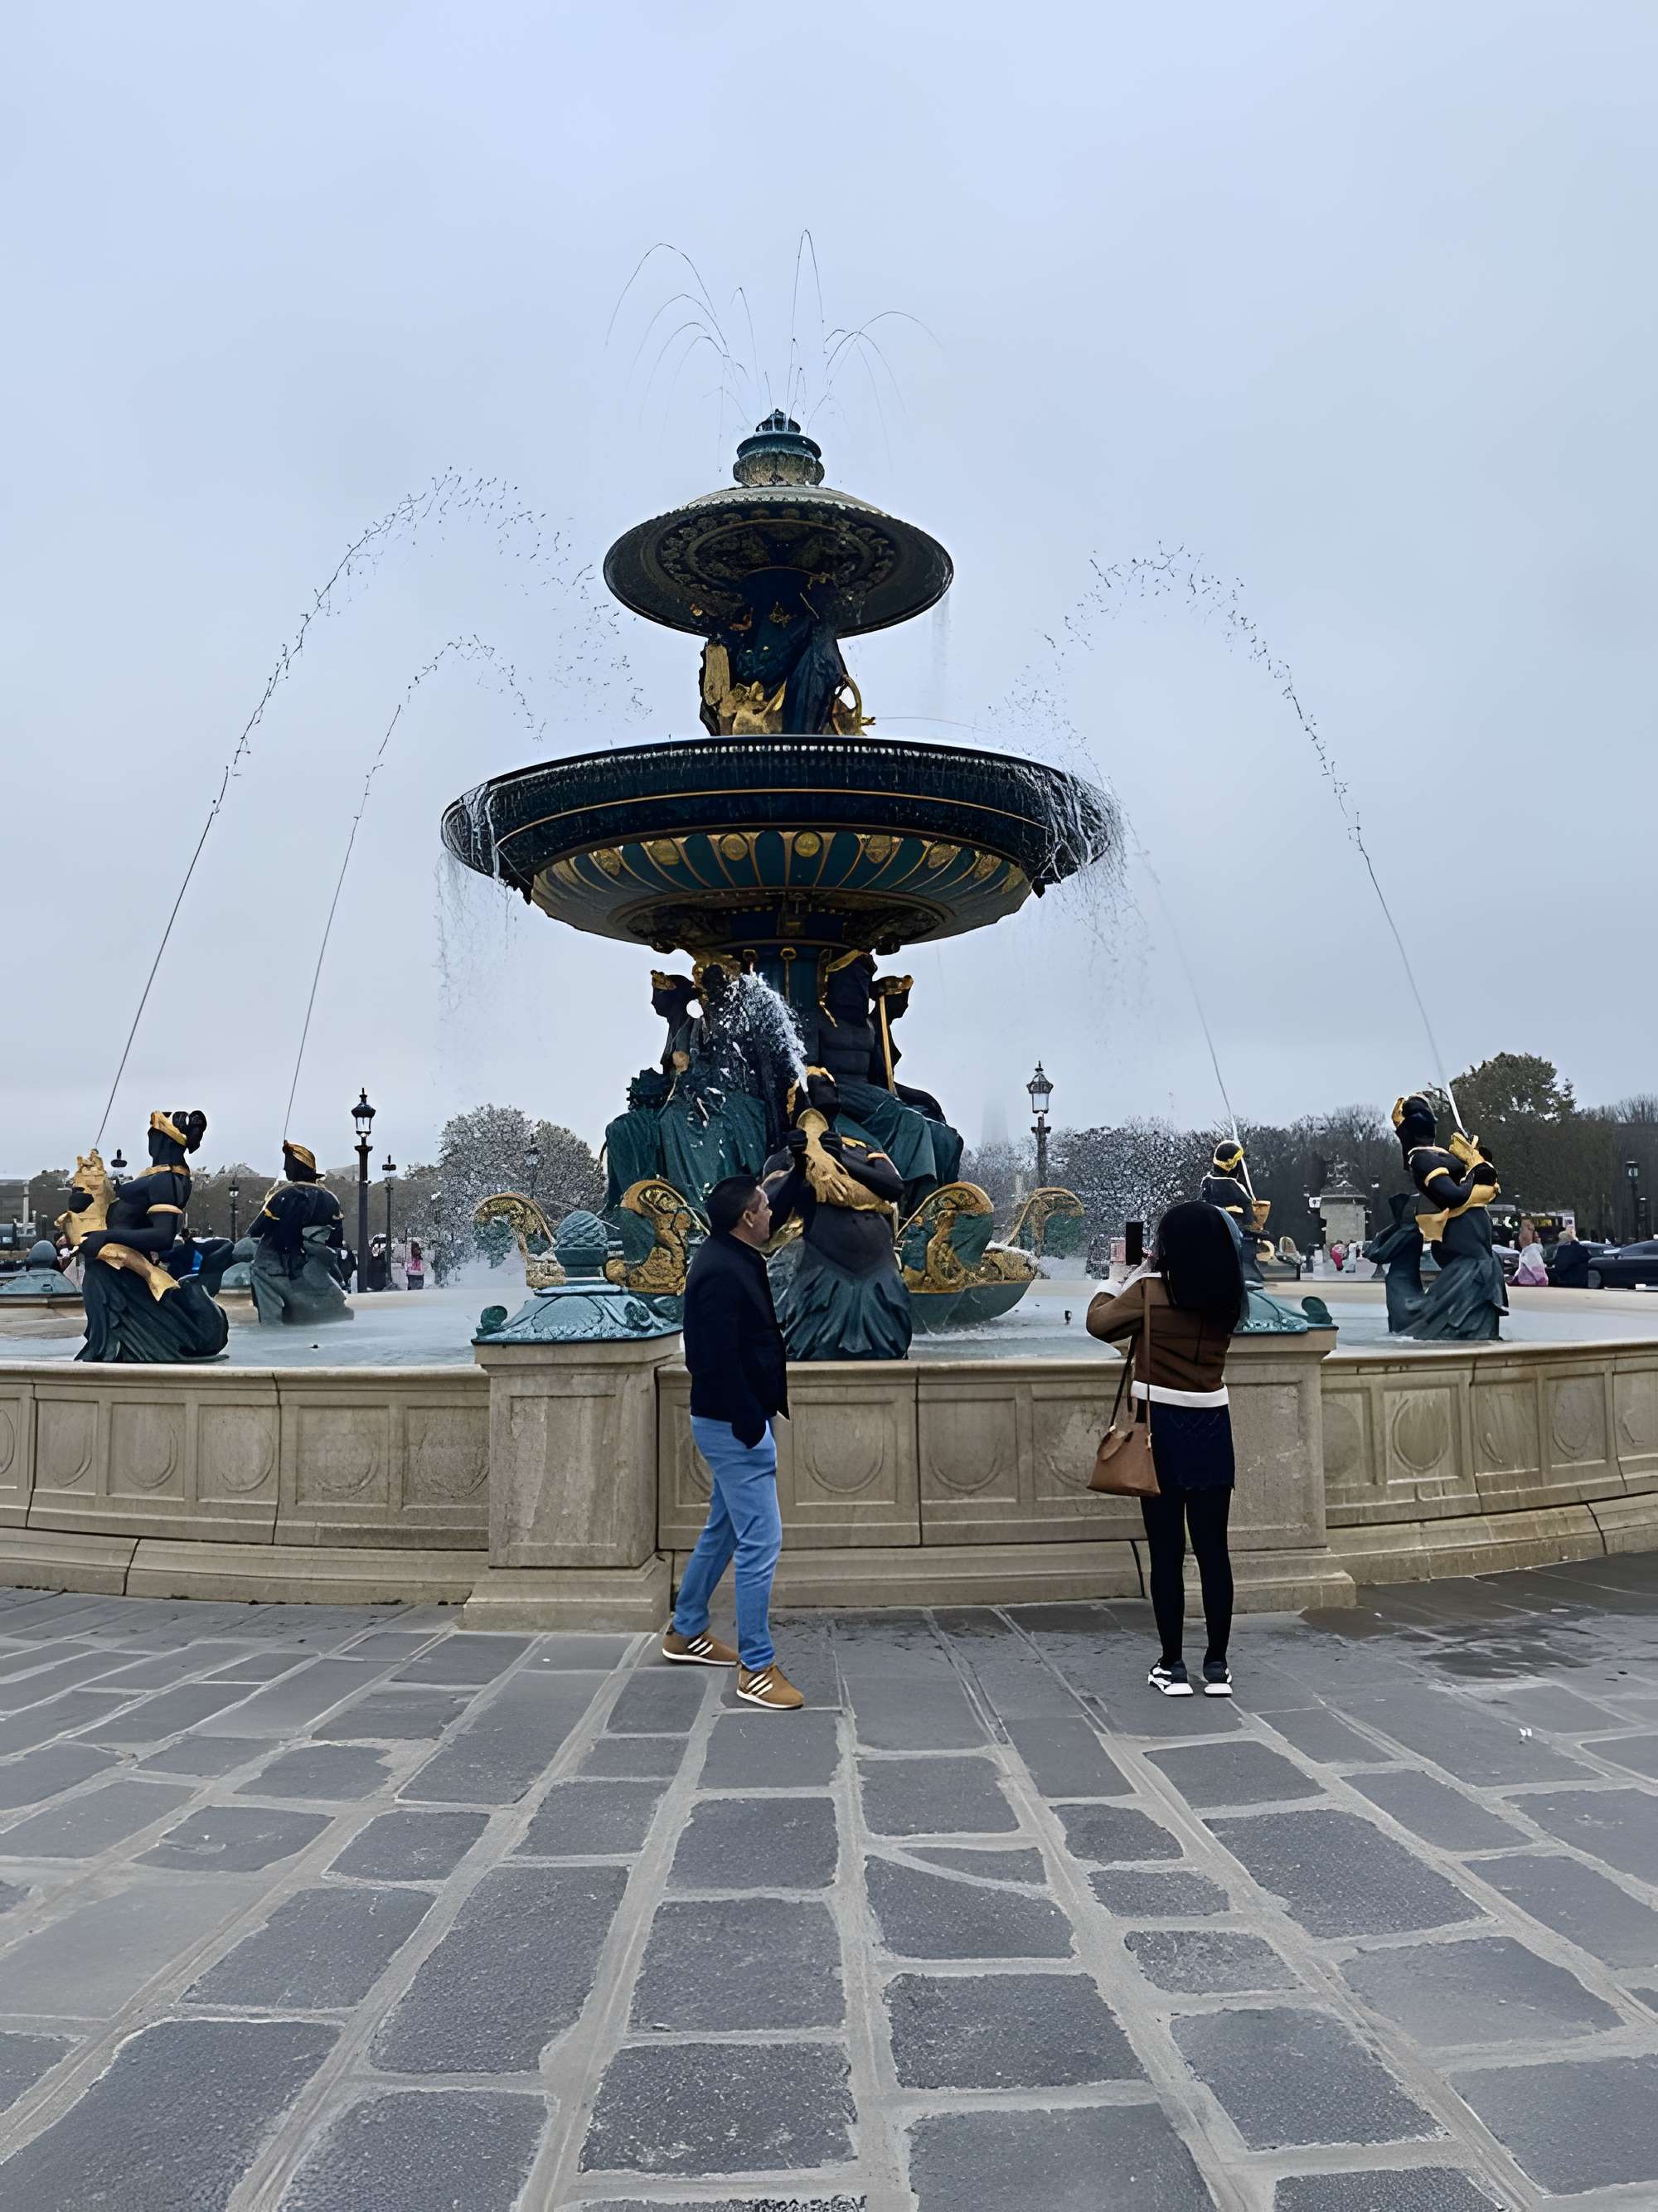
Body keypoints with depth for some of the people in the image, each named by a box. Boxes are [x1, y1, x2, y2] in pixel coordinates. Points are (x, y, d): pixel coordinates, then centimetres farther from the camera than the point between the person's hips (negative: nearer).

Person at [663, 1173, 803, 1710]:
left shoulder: (732, 1261, 9)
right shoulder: (721, 1273, -23)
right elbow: (719, 1362, -26)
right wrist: (751, 1426, -21)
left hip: (731, 1421, 11)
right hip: (732, 1424, -11)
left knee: (723, 1529, 21)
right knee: (760, 1540, -5)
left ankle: (685, 1633, 36)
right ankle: (756, 1668, 3)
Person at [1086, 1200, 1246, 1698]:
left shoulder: (1150, 1292, -12)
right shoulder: (1226, 1298, 0)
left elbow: (1099, 1324, 0)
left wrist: (1106, 1290, 19)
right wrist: (1157, 1270, 25)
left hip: (1161, 1428, -3)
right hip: (1212, 1428, 4)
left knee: (1166, 1551, 4)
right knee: (1213, 1549, 9)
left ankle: (1172, 1666, 11)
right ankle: (1217, 1665, 15)